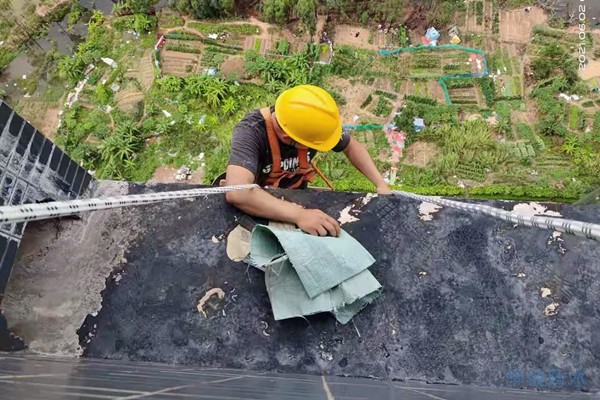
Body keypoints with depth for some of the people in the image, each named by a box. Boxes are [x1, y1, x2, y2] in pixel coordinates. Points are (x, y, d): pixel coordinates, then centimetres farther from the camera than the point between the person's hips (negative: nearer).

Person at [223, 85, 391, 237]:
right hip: (257, 206, -3)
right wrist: (299, 214, -55)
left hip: (296, 198, 3)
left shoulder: (311, 126, -20)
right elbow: (237, 192, -49)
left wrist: (380, 183, -13)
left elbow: (352, 147, -1)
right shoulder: (251, 131, -34)